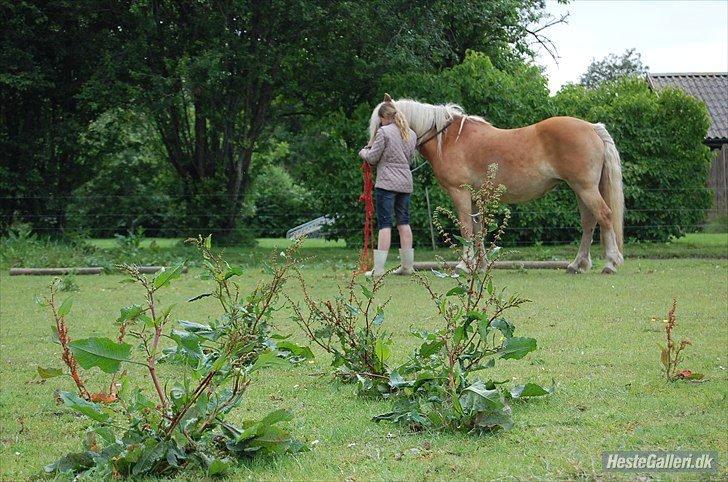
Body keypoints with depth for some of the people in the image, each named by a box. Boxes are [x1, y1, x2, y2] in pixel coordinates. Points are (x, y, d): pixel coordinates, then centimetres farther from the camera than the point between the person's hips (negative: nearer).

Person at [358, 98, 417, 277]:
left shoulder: (383, 132, -9)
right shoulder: (411, 134, 11)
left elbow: (373, 158, -6)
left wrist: (363, 152, 15)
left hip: (386, 183, -6)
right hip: (405, 182, 6)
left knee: (384, 224, -7)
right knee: (404, 222, 12)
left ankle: (379, 268, -8)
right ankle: (407, 265, 14)